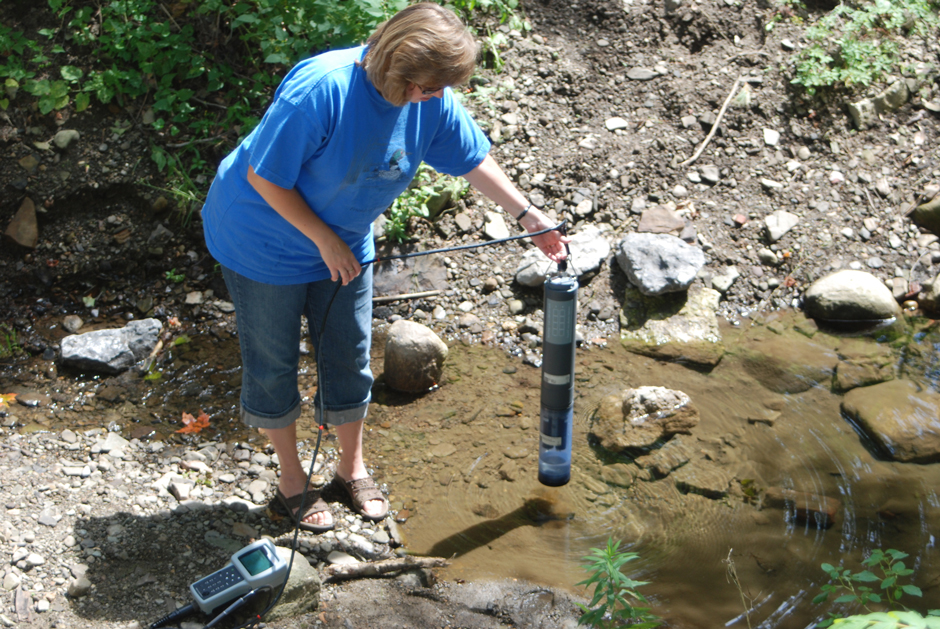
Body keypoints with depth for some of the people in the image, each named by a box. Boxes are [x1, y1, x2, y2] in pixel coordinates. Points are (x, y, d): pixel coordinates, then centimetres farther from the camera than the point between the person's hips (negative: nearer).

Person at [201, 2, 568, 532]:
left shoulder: (431, 99, -15)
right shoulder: (321, 90, -34)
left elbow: (474, 158, 0)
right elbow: (264, 177, -27)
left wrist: (529, 215, -2)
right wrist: (325, 241, -22)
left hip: (344, 242, 6)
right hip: (265, 241, -5)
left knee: (350, 359, 12)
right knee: (274, 363, 8)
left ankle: (353, 466, 34)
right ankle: (292, 479, 27)